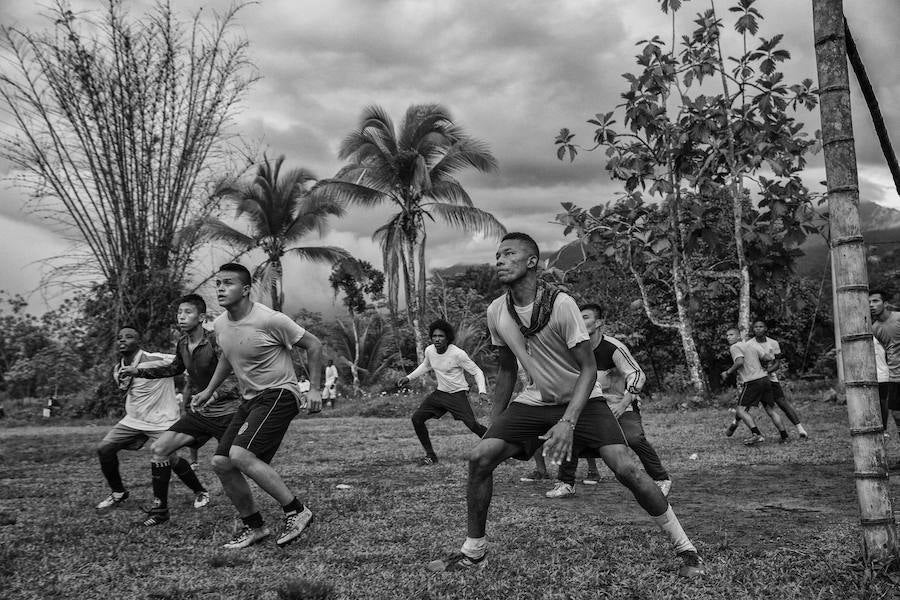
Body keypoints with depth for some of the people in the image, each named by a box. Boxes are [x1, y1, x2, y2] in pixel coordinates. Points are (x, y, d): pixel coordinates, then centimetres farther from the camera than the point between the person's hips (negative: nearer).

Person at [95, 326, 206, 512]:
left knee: (169, 458, -19)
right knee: (104, 448, -3)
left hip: (161, 420, -7)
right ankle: (118, 493, 18)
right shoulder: (118, 370, 5)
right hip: (133, 420, 7)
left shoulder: (154, 360, -20)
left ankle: (200, 491, 7)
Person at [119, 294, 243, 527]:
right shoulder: (182, 344, 5)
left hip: (226, 413, -7)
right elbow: (175, 368, 27)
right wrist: (139, 371, 22)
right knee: (158, 449, -1)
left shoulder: (215, 342, -18)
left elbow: (236, 377, -25)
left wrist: (213, 395, -39)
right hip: (197, 413, 7)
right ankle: (160, 510, 12)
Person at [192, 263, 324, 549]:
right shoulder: (220, 324, 6)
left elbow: (313, 345, -8)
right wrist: (209, 391, 25)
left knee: (241, 455, -25)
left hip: (278, 395, -8)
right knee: (221, 463, 3)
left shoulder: (270, 320, -18)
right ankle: (253, 526, 19)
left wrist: (314, 388, -11)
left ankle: (296, 511, -11)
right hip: (250, 399, 8)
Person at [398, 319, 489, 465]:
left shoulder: (458, 354, -21)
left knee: (472, 424, -20)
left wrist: (482, 390, -27)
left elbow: (477, 372, -12)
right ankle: (430, 455, 9)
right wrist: (409, 377, 14)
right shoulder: (429, 351, -4)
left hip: (458, 394, -6)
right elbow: (425, 366, 20)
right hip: (440, 393, 6)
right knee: (417, 418, -3)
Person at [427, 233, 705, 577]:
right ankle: (473, 553, 6)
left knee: (625, 468, -19)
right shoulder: (496, 312, -5)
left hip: (582, 400, -4)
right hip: (534, 400, 4)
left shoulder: (561, 304, -22)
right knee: (480, 457, -11)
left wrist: (568, 422, -31)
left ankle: (685, 549, 2)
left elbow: (588, 368, -19)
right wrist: (495, 424, 10)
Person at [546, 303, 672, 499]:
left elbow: (637, 375, -23)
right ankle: (566, 484, 3)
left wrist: (623, 404, -31)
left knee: (634, 438, -25)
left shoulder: (613, 347, -22)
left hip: (623, 402, -5)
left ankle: (662, 479, -3)